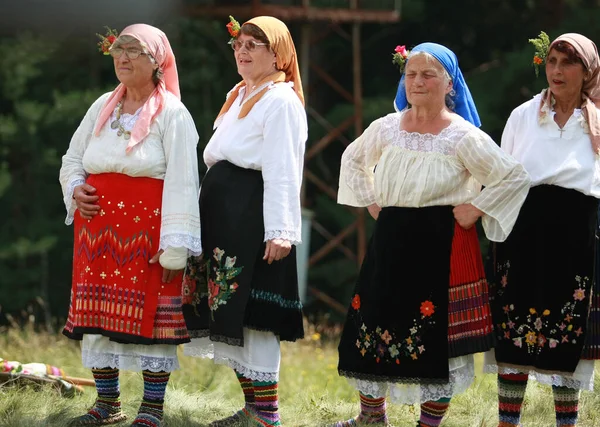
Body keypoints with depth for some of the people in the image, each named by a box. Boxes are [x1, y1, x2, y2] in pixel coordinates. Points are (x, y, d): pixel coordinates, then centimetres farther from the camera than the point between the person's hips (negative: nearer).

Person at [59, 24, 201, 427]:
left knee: (150, 313, -5)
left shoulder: (172, 113, -5)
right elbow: (73, 158, 24)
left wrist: (175, 246, -17)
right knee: (97, 311, 7)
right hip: (98, 223, 6)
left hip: (146, 225, -6)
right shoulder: (103, 107, 14)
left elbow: (182, 182, -10)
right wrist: (74, 188, 0)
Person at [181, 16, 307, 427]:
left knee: (251, 315, -10)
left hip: (253, 215, -10)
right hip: (222, 214, 10)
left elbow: (283, 173, -16)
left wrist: (281, 231, -23)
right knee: (230, 315, 11)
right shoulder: (238, 97, 20)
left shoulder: (281, 101, -9)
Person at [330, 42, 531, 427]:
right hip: (391, 242, 5)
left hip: (443, 246, -5)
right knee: (374, 326, 8)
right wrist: (370, 201, 14)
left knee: (439, 339, -1)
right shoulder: (386, 128, 5)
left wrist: (473, 211, -11)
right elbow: (354, 159, 25)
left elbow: (515, 177, -9)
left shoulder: (463, 137, -10)